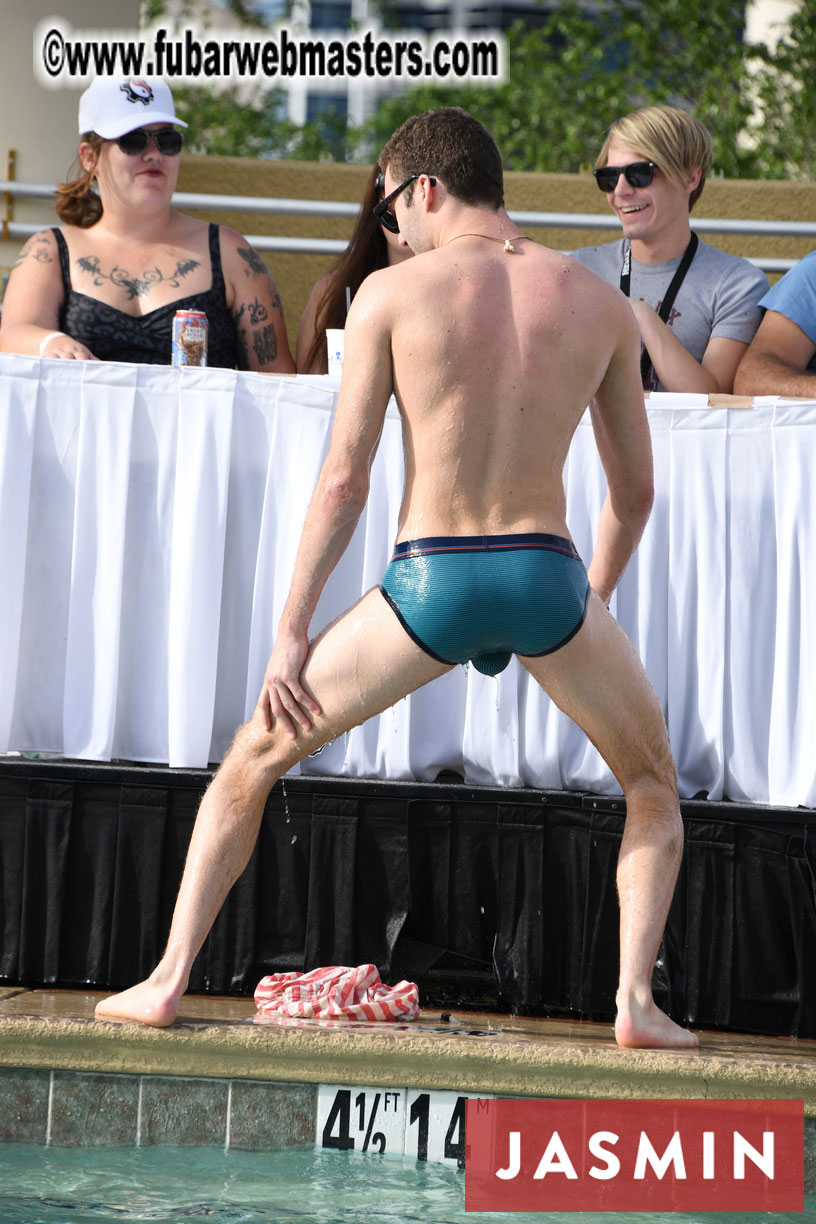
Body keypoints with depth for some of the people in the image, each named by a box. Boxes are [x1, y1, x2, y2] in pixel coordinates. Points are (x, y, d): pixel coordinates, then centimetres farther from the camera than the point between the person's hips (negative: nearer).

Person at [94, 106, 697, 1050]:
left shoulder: (391, 292, 1)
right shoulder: (598, 302, 9)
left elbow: (343, 480, -2)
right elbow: (635, 488, 16)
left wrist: (290, 634, 3)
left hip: (428, 583, -1)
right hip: (547, 580, 2)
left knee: (252, 760, 18)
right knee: (654, 789, 24)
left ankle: (166, 982, 12)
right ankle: (636, 999, 4)